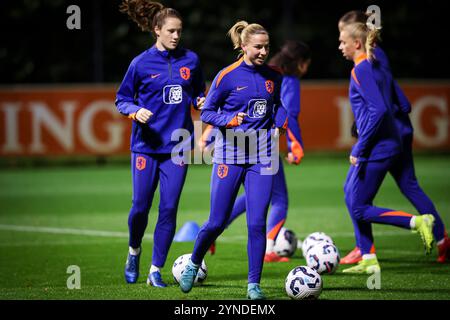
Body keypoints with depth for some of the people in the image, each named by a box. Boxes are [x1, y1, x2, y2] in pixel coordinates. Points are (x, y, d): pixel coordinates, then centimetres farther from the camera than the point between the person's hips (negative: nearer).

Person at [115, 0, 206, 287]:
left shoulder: (190, 60, 5)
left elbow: (199, 93, 18)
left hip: (177, 145, 2)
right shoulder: (141, 63, -4)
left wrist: (202, 101, -4)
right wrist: (136, 112, -17)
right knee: (141, 206, 1)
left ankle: (156, 270, 6)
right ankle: (134, 251, 32)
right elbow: (122, 100, 3)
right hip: (146, 144, -2)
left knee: (169, 209, -3)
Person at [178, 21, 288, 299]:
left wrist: (281, 120, 0)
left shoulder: (273, 77, 5)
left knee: (257, 223, -5)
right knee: (217, 222, 2)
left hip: (262, 156, 3)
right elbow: (206, 112, -3)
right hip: (229, 155, -3)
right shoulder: (227, 76, -7)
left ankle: (254, 284, 5)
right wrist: (229, 120, -21)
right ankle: (194, 264, 29)